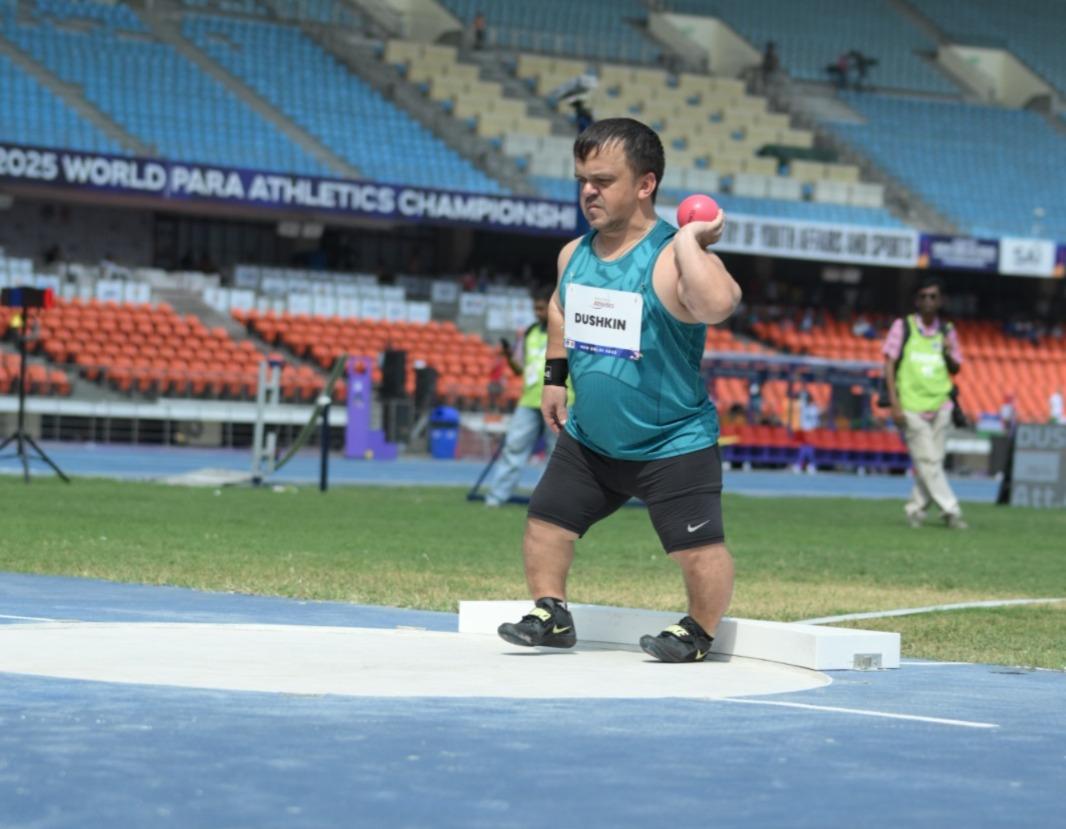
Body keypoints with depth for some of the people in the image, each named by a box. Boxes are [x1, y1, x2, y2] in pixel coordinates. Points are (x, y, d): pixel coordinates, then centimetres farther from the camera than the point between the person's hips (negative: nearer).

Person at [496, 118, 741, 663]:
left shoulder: (671, 260, -23)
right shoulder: (574, 255, 0)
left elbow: (716, 306, -45)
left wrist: (690, 239, -36)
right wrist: (555, 375, 20)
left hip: (673, 446, -6)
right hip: (587, 440, 6)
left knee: (697, 548, -4)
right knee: (545, 523, 9)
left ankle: (699, 631, 20)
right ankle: (551, 614, 26)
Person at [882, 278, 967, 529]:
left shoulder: (947, 331, 11)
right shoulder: (902, 327, 1)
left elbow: (955, 369, 18)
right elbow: (889, 364, -1)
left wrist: (949, 355, -6)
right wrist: (894, 403, -9)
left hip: (940, 405, 3)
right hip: (910, 406, -3)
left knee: (934, 461, 2)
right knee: (926, 460, -9)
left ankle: (916, 507, 16)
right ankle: (950, 510, -6)